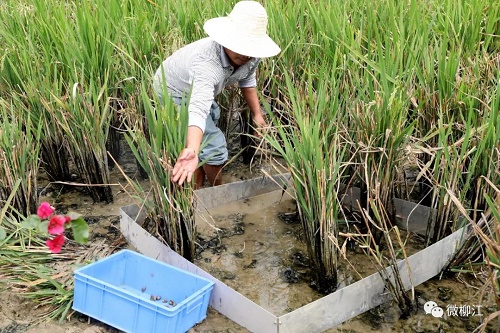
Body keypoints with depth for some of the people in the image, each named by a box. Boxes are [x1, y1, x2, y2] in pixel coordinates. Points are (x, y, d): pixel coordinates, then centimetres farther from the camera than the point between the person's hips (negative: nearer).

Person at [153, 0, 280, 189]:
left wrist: (257, 114, 4)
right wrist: (192, 150, -73)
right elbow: (198, 109, -59)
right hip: (175, 94, -8)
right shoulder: (206, 61, -45)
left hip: (197, 88, 8)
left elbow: (248, 81, 2)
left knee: (204, 143, 20)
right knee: (214, 146, -11)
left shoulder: (251, 55, -21)